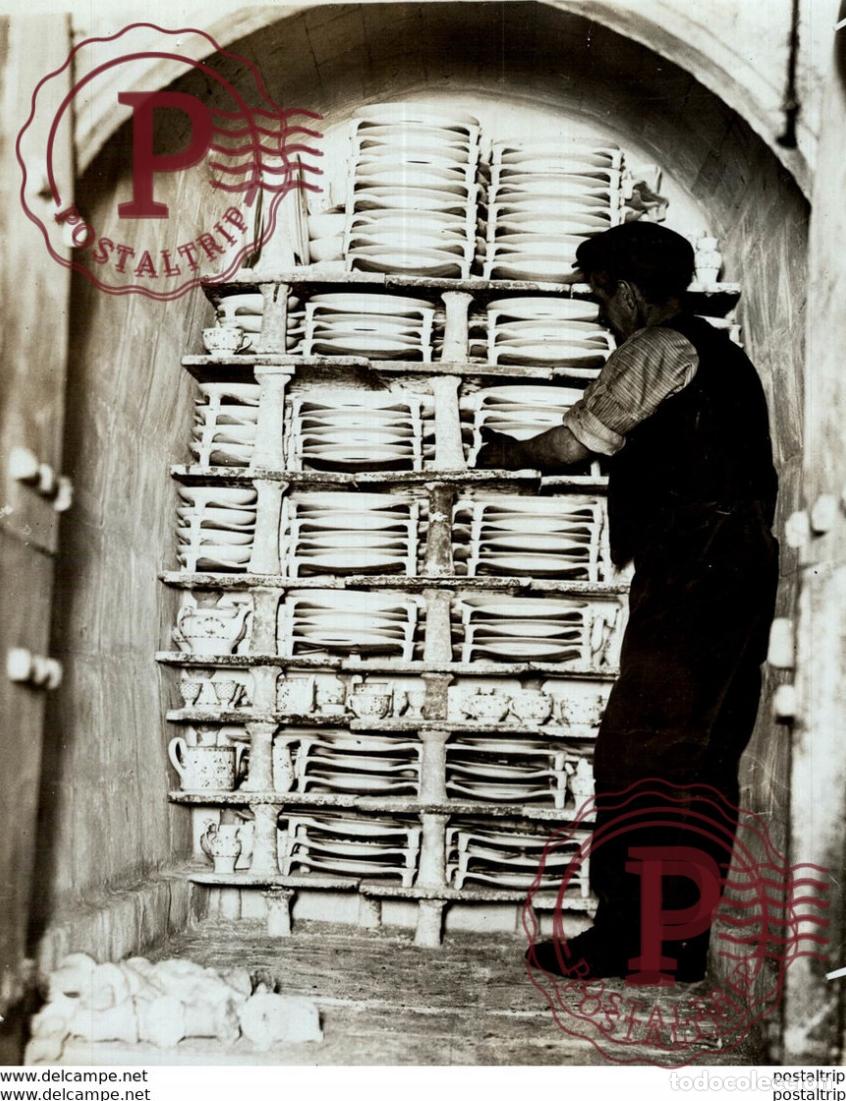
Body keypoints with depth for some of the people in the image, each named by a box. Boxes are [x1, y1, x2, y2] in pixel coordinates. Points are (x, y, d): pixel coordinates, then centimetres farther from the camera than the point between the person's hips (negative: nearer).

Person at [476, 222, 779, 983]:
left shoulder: (658, 349, -4)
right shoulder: (721, 352, 24)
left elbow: (581, 440, -3)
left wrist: (511, 454, 15)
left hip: (689, 574, -9)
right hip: (746, 570, 10)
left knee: (635, 754, -6)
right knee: (706, 761, 9)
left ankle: (622, 936, -1)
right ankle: (681, 942, 15)